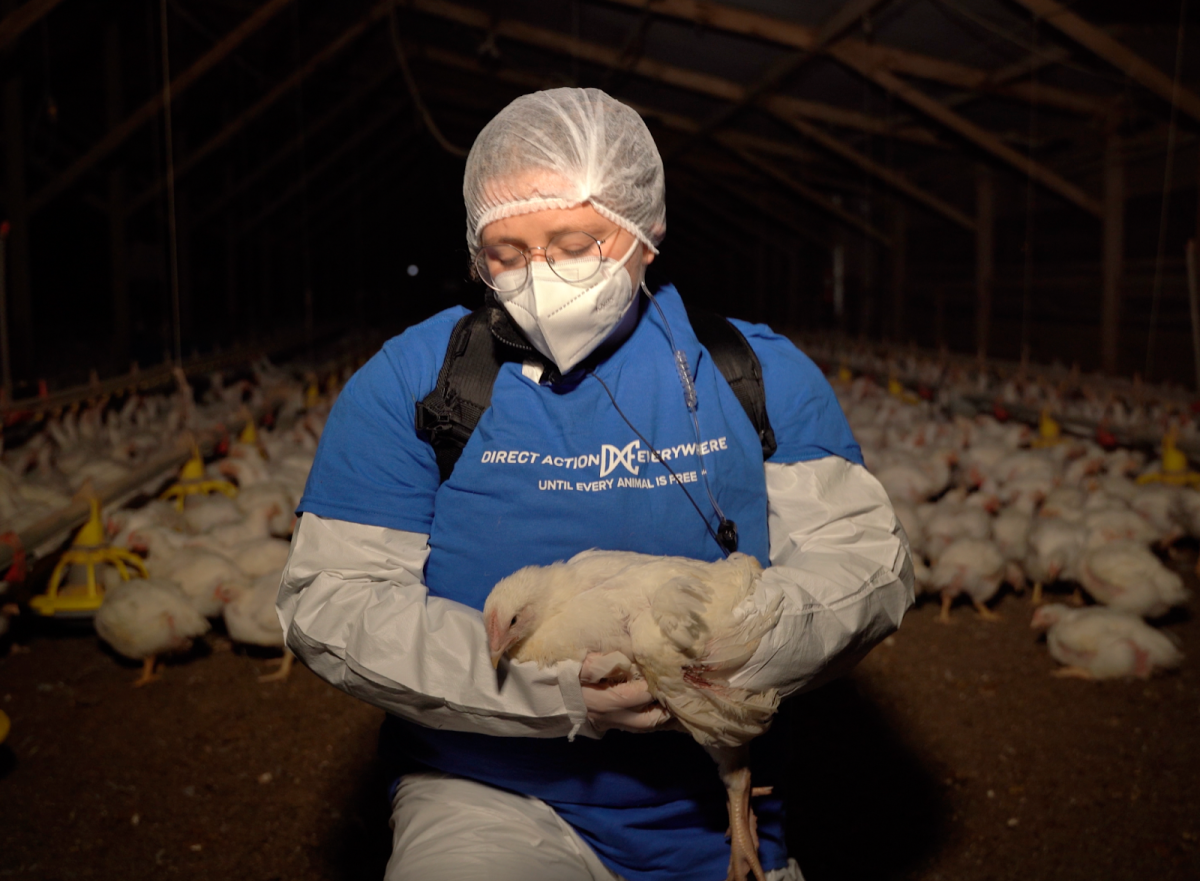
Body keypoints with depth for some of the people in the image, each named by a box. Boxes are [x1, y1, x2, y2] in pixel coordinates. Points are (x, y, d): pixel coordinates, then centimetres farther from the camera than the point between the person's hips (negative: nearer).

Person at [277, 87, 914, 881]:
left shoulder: (760, 374, -1)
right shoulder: (411, 382, -6)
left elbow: (868, 561, -5)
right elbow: (330, 601, -10)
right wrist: (549, 686, -22)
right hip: (488, 804, -1)